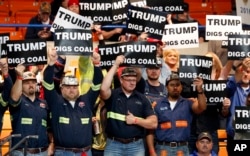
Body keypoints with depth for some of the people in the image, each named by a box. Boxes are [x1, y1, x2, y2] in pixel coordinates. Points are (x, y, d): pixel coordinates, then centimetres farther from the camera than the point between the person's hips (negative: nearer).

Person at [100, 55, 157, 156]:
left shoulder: (142, 98, 7)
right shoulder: (113, 95, 2)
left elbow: (153, 123, 5)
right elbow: (104, 89, -23)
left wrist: (135, 120, -10)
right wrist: (115, 65, -19)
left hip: (136, 145, 2)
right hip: (114, 145, -1)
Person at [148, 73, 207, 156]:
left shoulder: (187, 103, 7)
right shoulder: (158, 105, 4)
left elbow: (202, 107, -12)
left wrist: (200, 89, -28)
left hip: (182, 149, 1)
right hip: (163, 149, -1)